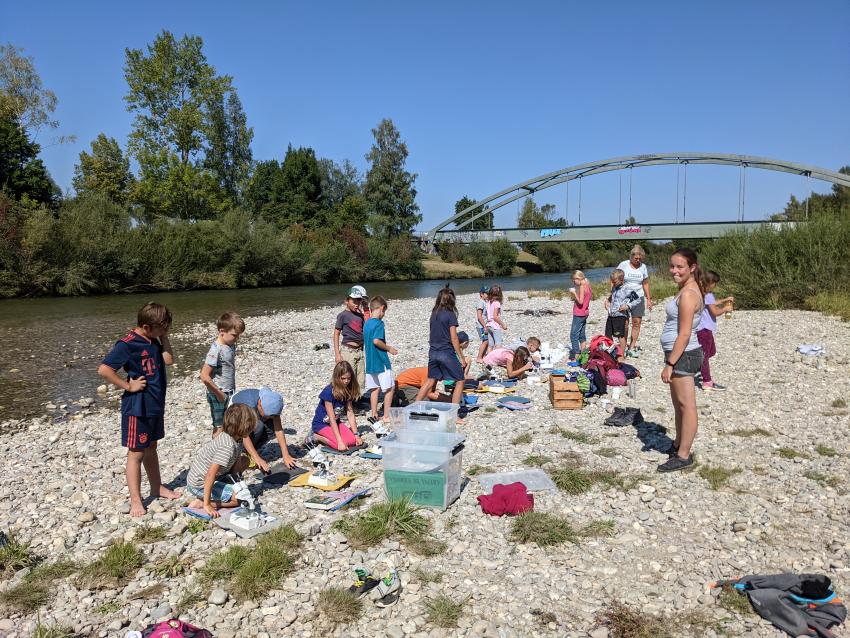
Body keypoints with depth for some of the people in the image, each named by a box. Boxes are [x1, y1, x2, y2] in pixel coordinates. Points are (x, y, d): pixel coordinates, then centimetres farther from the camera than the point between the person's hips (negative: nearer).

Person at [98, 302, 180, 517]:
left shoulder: (153, 341, 5)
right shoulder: (127, 345, -20)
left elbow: (169, 359, 3)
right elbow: (104, 369, -25)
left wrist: (164, 337, -4)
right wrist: (128, 385, -20)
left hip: (155, 405, 8)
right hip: (138, 407, -8)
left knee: (151, 448, 20)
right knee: (136, 453, 2)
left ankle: (157, 488, 33)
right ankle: (135, 500, 11)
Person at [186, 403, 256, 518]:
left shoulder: (237, 439, 0)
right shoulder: (228, 446, -29)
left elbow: (236, 467, 5)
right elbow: (210, 474, -33)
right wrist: (207, 505, -31)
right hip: (199, 485, -9)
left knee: (244, 460, 11)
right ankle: (200, 503, -11)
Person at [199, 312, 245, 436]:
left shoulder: (231, 345, 3)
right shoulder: (216, 350, -22)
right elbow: (204, 376, -25)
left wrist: (233, 389, 11)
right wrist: (218, 393, -18)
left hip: (229, 393, 8)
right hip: (218, 396, -8)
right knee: (219, 427, 6)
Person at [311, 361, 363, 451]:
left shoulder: (348, 390, -6)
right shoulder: (329, 392, -26)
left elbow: (350, 413, -4)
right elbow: (332, 419, -27)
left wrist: (356, 435, -10)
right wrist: (340, 441, -32)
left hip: (336, 421, 7)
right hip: (321, 423, -7)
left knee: (352, 441, -16)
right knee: (342, 444, -27)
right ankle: (316, 436, -4)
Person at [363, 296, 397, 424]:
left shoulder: (366, 323, 11)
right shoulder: (379, 323, -14)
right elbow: (376, 341, -24)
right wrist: (389, 348, -11)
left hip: (370, 362, 8)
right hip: (381, 362, -8)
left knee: (375, 388, 13)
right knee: (389, 388, 2)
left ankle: (374, 415, 14)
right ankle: (386, 416, 4)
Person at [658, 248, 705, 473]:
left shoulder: (688, 294, -19)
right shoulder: (688, 290, 12)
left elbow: (684, 334, -23)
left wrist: (670, 364, -22)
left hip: (683, 355, -10)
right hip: (681, 354, 10)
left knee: (686, 405, -1)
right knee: (678, 404, 21)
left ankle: (684, 456, 8)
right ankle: (679, 444, 36)